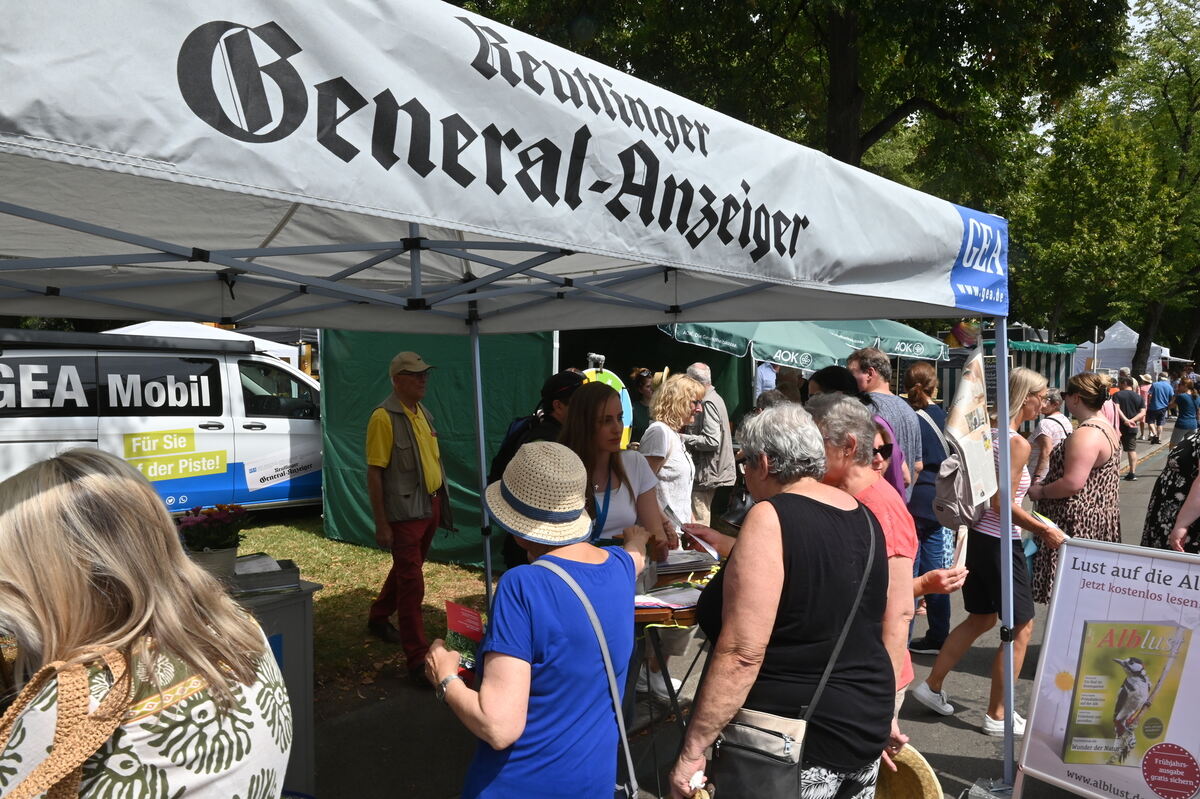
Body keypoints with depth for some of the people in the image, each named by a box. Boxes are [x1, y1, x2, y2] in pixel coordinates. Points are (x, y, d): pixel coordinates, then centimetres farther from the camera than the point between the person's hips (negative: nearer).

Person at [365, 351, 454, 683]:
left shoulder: (423, 412, 10)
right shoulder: (384, 417, -15)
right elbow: (374, 473, -15)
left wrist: (440, 505, 16)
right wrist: (381, 524, -17)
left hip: (430, 506, 8)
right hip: (404, 513, -8)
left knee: (405, 570, 23)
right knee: (412, 583, -3)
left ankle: (378, 619, 45)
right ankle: (418, 659, 4)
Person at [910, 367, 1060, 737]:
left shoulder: (993, 434, 7)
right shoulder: (1018, 443, -18)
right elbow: (1002, 504, -22)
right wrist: (1046, 530, -12)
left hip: (978, 536, 9)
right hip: (1000, 543, -9)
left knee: (982, 618, 22)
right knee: (1021, 627, 5)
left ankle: (932, 686, 28)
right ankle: (997, 716, 14)